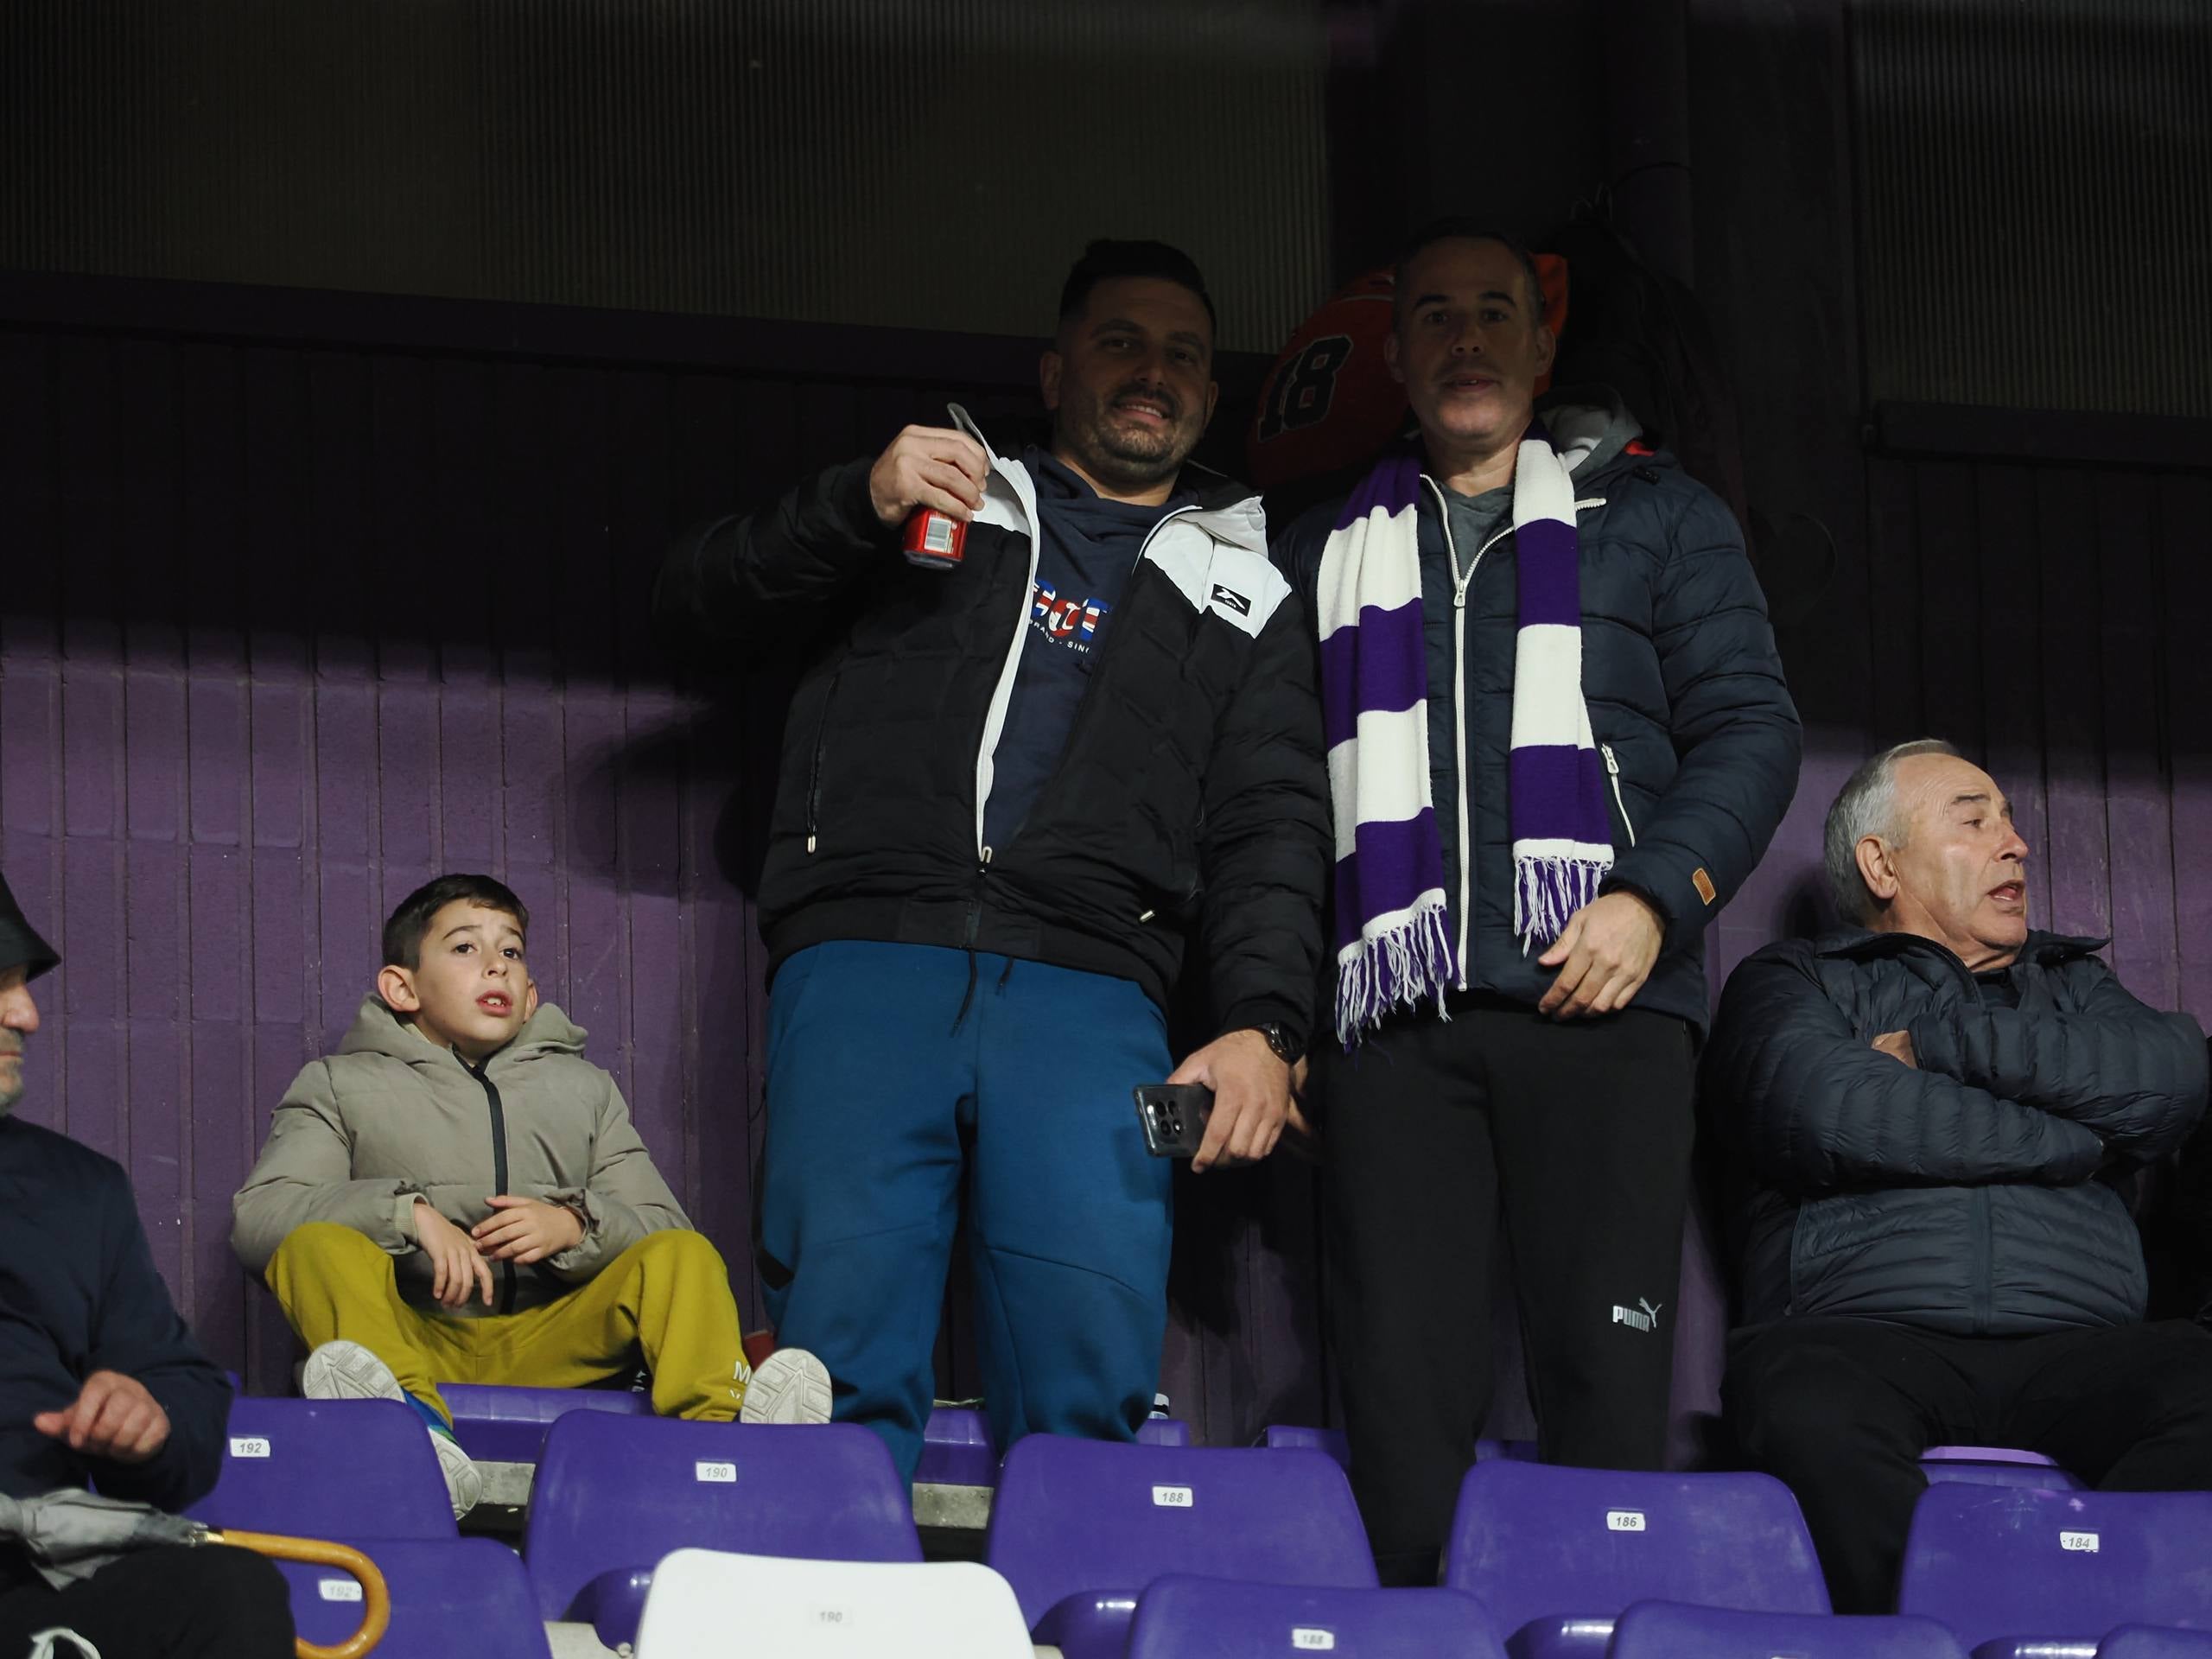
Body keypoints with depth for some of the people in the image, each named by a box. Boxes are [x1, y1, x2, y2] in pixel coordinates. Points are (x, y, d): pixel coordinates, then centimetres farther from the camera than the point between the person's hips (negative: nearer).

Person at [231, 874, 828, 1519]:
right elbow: (257, 1215, -1)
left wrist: (578, 1226, -8)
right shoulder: (341, 1085, 16)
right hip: (413, 1339, -2)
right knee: (316, 1247, -28)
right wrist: (407, 1212, -14)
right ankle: (414, 1420, -58)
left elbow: (662, 1227, 14)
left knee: (683, 1256, -19)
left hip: (546, 1350, 2)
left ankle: (719, 1429, -50)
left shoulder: (582, 1087, 25)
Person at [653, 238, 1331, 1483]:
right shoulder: (946, 499, 23)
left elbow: (1270, 832, 15)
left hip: (1088, 998, 1)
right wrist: (859, 506, -1)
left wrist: (1263, 1027, -3)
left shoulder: (1242, 596, 25)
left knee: (1095, 1379, -14)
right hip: (865, 963, -1)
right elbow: (702, 598, 17)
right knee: (846, 1355, -12)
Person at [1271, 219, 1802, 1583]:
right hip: (1394, 1016, 2)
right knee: (1404, 1391, -6)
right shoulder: (1330, 553, 23)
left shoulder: (1652, 515, 16)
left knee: (1608, 1373, -10)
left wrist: (1655, 896, -9)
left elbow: (1750, 726, 6)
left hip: (1598, 1000, -2)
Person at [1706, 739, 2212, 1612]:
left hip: (2072, 1348, 3)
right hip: (1863, 1335, -2)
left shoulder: (2070, 985, 31)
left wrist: (1936, 1044, 3)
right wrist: (2080, 1139, 4)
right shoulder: (1793, 983, 21)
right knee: (1807, 1402, -38)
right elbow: (1825, 1114, -3)